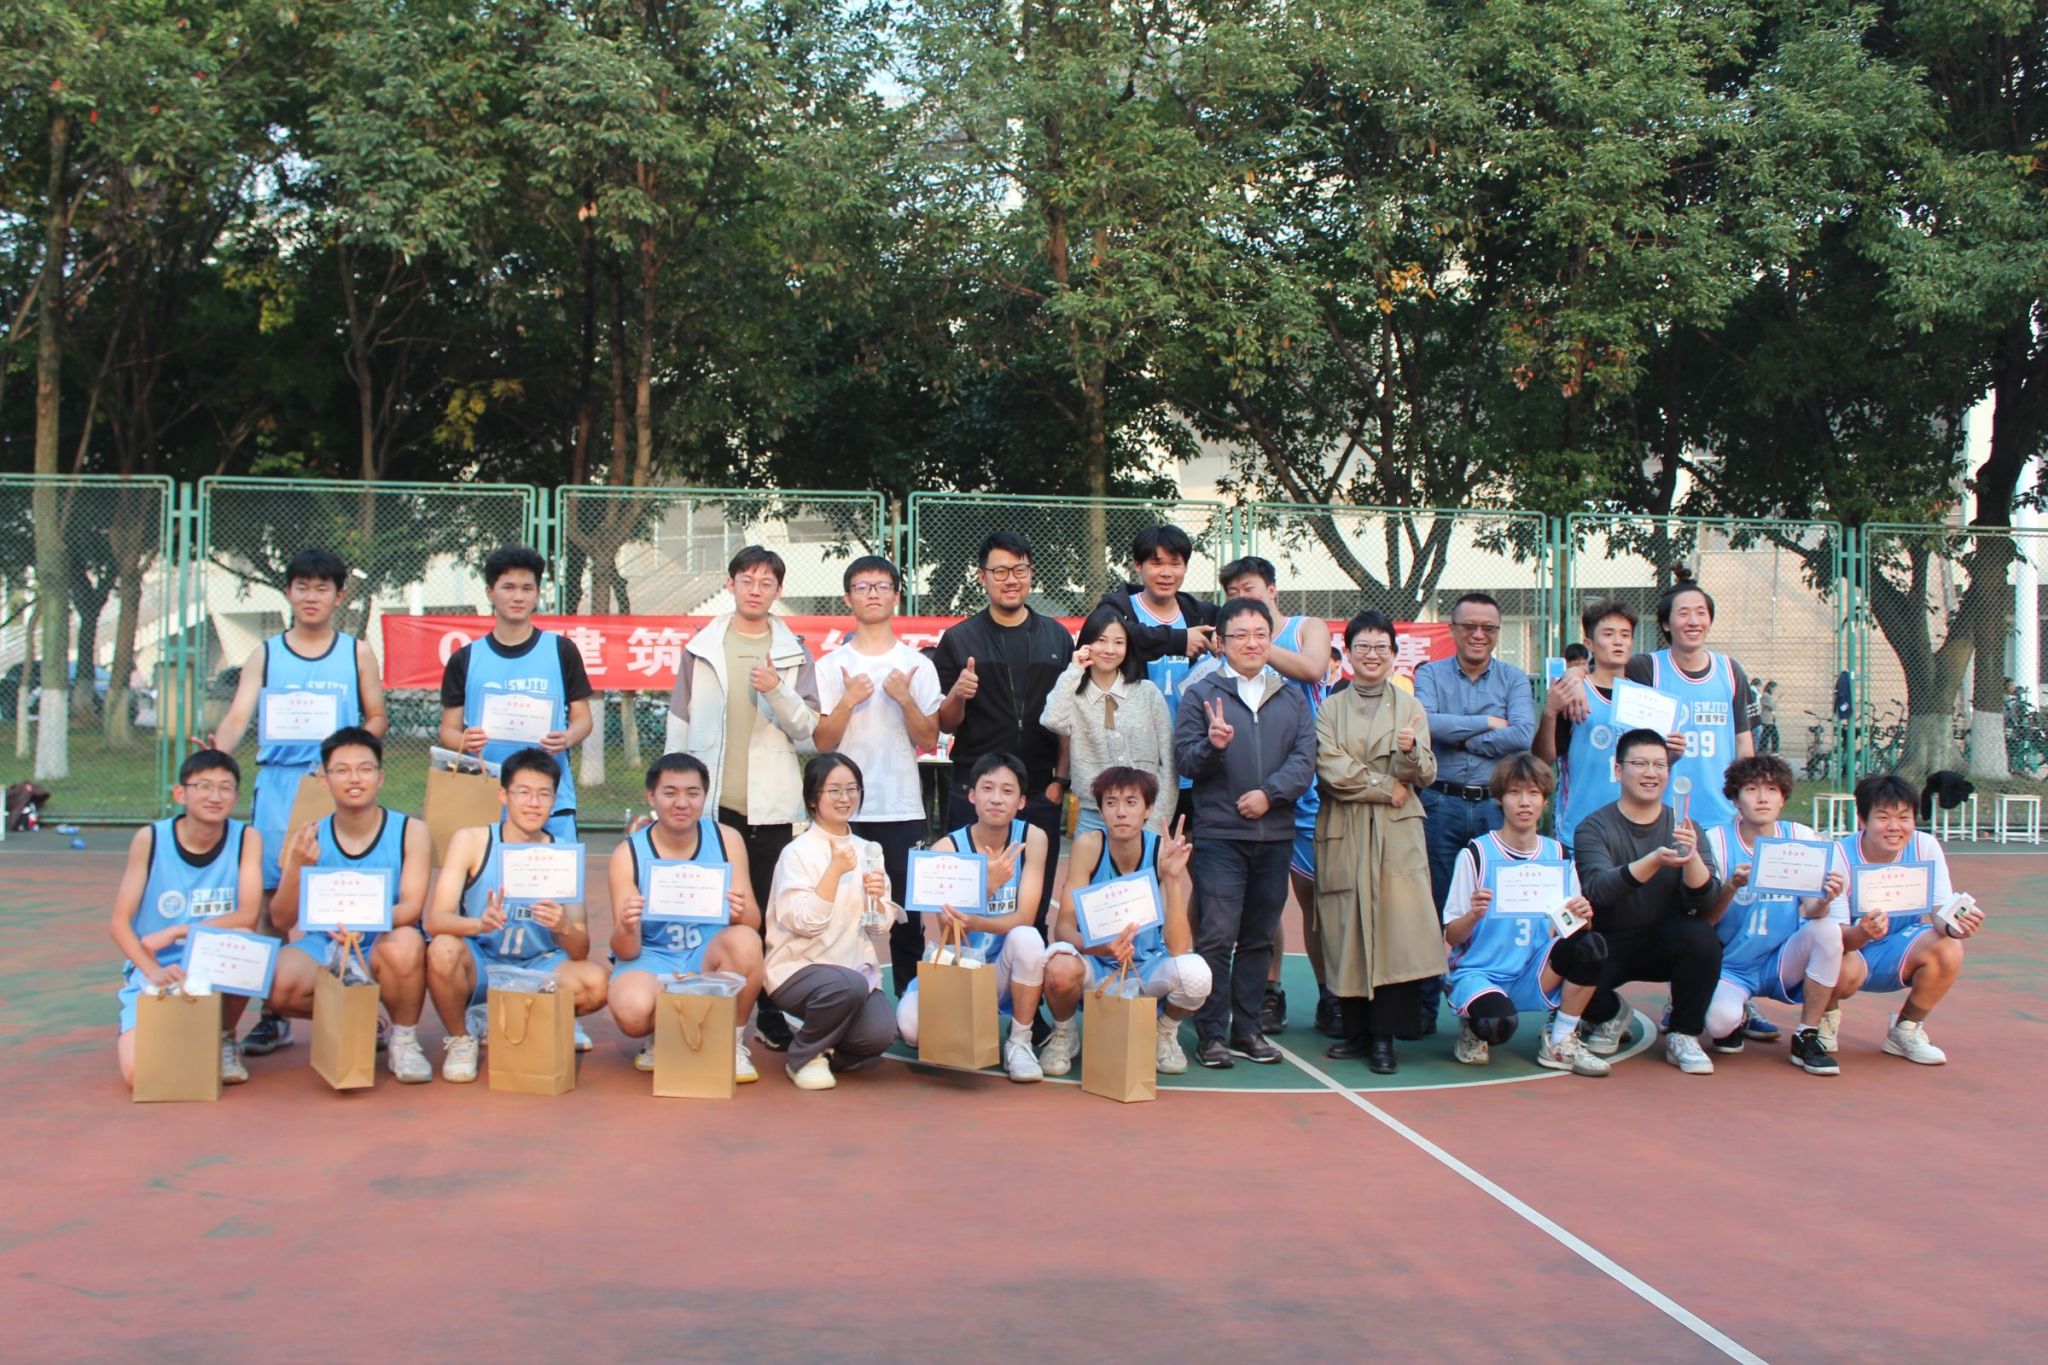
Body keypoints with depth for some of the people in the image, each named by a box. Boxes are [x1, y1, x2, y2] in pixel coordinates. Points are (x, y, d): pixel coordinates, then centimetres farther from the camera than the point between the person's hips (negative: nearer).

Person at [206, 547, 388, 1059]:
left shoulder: (357, 653, 11)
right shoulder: (265, 655, 11)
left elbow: (377, 717, 10)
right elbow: (239, 716, 1)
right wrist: (219, 747, -21)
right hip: (278, 785, 1)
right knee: (270, 899, 0)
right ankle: (273, 1015, 8)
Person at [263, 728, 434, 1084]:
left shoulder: (410, 831, -4)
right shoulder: (310, 838, 1)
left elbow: (411, 905, -14)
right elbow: (281, 920, -3)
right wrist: (297, 866, -21)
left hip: (381, 946, -2)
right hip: (324, 951, 2)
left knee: (404, 943, -37)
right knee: (276, 985, -29)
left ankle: (404, 1040, -9)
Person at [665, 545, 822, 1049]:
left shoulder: (794, 653, 8)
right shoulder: (702, 647, 8)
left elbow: (807, 728, 3)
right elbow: (679, 723, 11)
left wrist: (778, 691, -14)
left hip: (771, 804, 0)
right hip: (711, 799, 0)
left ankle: (774, 1017, 8)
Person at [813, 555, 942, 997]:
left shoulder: (917, 666, 7)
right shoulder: (830, 667, 6)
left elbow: (929, 740, 3)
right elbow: (822, 741, 1)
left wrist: (905, 699, -12)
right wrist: (849, 701, -13)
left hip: (903, 810, 0)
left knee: (907, 914, 2)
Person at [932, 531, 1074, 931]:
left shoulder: (1057, 639, 9)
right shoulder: (959, 640, 4)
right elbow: (945, 725, 4)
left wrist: (1061, 779, 2)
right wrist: (957, 695, -17)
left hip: (1040, 793, 2)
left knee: (1034, 910, 4)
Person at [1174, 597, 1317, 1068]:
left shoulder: (1292, 698, 12)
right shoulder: (1201, 694, 3)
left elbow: (1305, 760, 3)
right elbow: (1184, 759, -2)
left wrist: (1269, 792, -12)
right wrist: (1212, 746, -22)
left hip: (1274, 835, 4)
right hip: (1218, 834, -4)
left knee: (1259, 937, 9)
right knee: (1217, 936, -8)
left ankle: (1246, 1029, 17)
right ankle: (1211, 1034, -2)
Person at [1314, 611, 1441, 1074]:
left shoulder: (1411, 708, 12)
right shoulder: (1330, 709, 10)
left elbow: (1425, 776, 4)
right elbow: (1330, 769, -3)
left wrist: (1410, 751, -17)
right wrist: (1385, 787, -7)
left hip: (1397, 833, 0)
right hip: (1343, 834, 0)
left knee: (1395, 928, -10)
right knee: (1347, 931, -1)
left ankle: (1384, 1036, -6)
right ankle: (1356, 1030, 7)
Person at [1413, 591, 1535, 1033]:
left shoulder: (1514, 679, 8)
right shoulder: (1430, 675, 7)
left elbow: (1523, 736, -9)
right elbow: (1426, 723, -14)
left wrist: (1461, 737, -8)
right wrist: (1488, 723, -8)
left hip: (1494, 807, 1)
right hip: (1441, 805, -1)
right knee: (1434, 910, 2)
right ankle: (1423, 1007, 9)